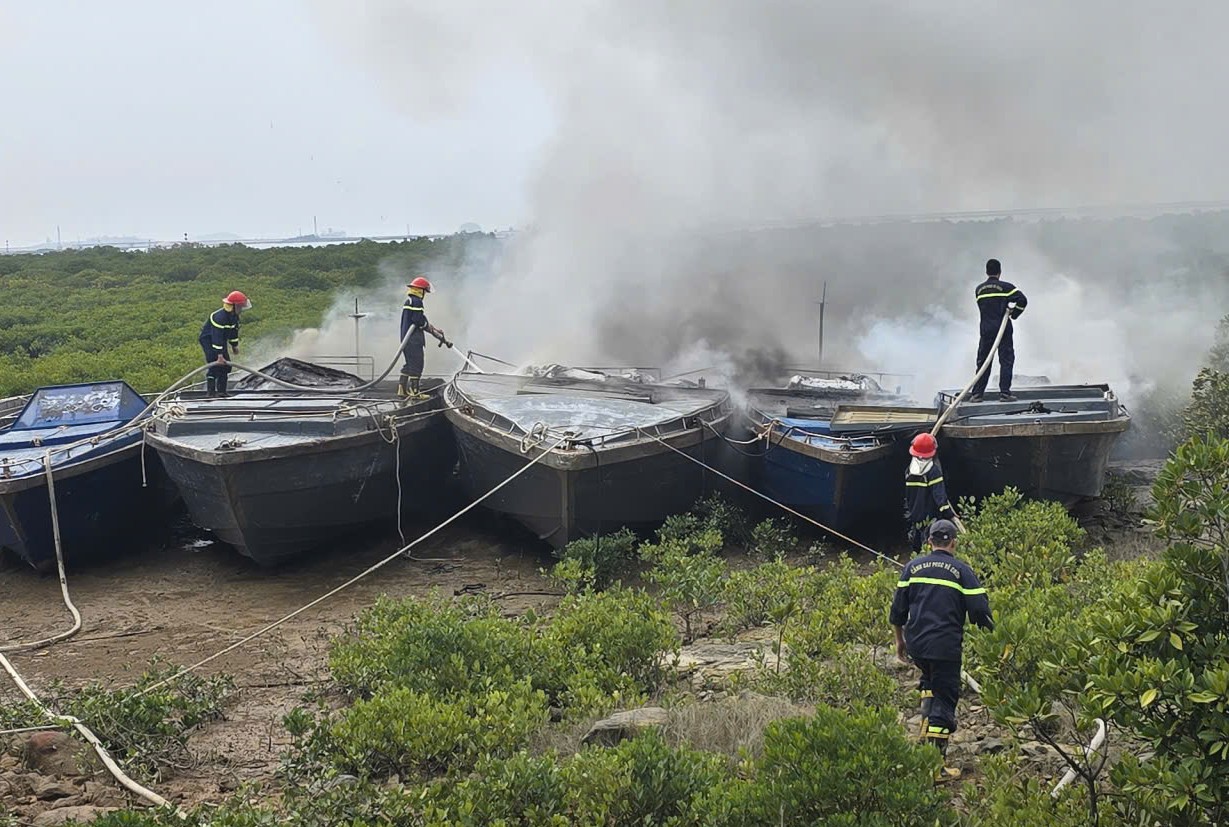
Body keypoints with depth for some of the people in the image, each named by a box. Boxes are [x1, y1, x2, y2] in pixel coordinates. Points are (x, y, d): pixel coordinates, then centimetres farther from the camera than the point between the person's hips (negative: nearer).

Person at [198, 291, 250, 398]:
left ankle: (221, 391, 10)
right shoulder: (220, 316, -32)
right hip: (208, 339, -9)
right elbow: (217, 336, -35)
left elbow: (234, 330, 14)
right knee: (214, 364, -19)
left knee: (225, 364, 5)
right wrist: (220, 355, -36)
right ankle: (210, 392, -17)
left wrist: (235, 345, 17)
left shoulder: (234, 316, -3)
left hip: (221, 340, 9)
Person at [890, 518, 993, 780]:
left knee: (930, 681, 31)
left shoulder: (913, 567, 8)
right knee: (945, 700, 2)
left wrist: (900, 640, 21)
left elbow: (898, 609, 9)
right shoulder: (961, 570, -2)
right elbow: (979, 610, -5)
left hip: (916, 645, 4)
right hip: (946, 647, -4)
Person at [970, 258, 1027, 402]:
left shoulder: (979, 289, 9)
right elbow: (1022, 300, -13)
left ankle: (976, 394, 7)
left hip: (986, 330, 4)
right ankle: (1004, 393, -4)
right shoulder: (1005, 287, -5)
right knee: (1006, 361, 1)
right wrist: (1013, 314, 0)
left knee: (982, 362, 9)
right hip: (1003, 329, -4)